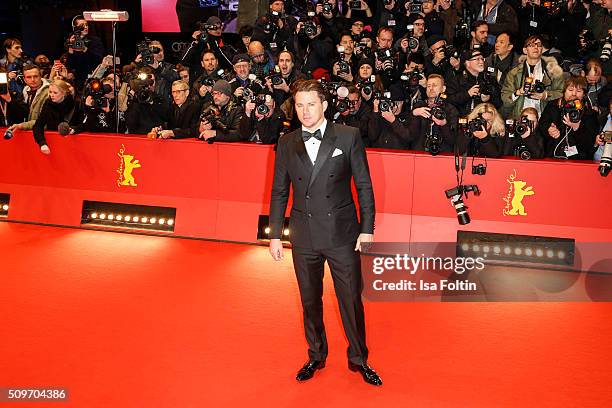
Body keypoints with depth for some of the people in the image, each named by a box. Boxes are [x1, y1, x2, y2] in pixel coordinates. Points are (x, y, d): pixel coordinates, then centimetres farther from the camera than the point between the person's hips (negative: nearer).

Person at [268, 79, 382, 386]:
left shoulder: (348, 136, -4)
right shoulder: (287, 144, 4)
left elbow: (364, 186, -2)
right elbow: (279, 192, 8)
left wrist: (367, 230, -6)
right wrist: (275, 235, 5)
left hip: (342, 234, -2)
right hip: (304, 237, 3)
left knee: (351, 300, 8)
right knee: (310, 301, 16)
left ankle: (358, 359, 30)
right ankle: (316, 356, 37)